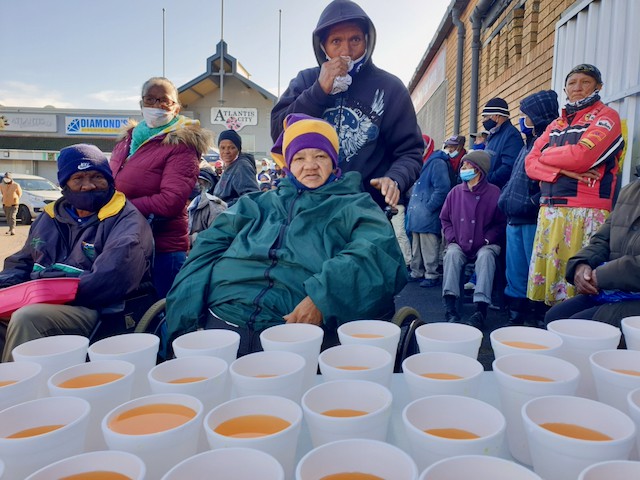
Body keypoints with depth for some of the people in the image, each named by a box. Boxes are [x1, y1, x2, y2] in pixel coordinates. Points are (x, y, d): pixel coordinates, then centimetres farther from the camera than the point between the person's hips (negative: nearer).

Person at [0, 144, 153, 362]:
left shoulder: (127, 221, -8)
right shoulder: (51, 216, 17)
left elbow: (110, 281, -22)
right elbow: (20, 263, 25)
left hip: (93, 309, -7)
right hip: (38, 304, 7)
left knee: (26, 318, -30)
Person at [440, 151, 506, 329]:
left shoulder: (494, 192, -4)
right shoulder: (456, 192, 6)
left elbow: (501, 223, 0)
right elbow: (445, 218, 14)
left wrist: (486, 240, -11)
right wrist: (452, 238, 0)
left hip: (484, 246, -2)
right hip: (459, 245, 2)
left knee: (486, 255, -34)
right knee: (451, 253, -29)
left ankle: (481, 310, -38)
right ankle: (449, 306, -34)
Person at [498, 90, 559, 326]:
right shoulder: (529, 143, 21)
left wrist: (531, 204, -21)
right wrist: (505, 199, 15)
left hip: (533, 221, -9)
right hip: (514, 220, 9)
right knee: (515, 273, 14)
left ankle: (541, 318, 7)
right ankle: (516, 317, 24)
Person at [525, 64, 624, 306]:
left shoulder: (606, 116, 4)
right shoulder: (555, 125, 21)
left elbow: (582, 156, -13)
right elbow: (530, 164, 8)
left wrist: (546, 155, 4)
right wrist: (565, 170, -10)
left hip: (586, 212, -5)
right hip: (549, 211, 6)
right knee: (547, 281, 4)